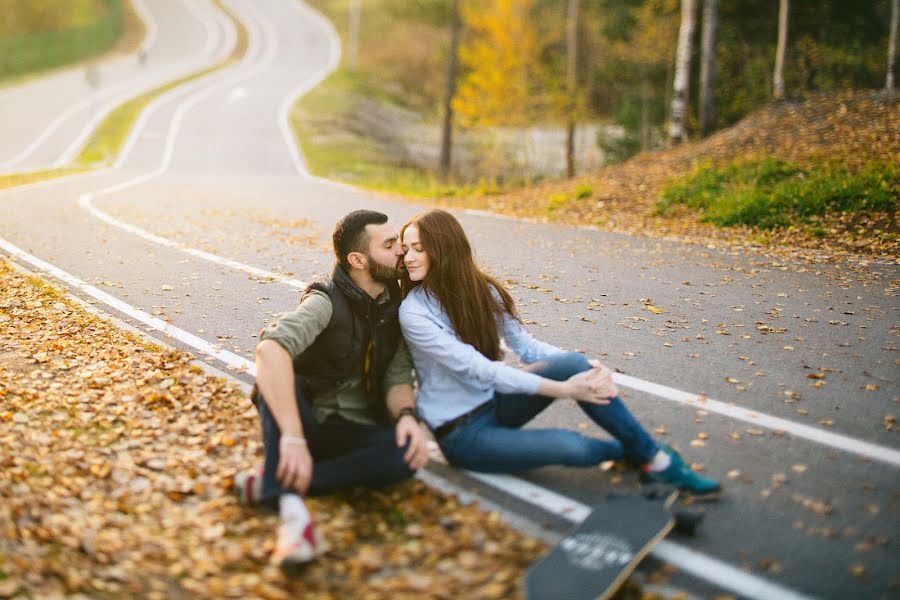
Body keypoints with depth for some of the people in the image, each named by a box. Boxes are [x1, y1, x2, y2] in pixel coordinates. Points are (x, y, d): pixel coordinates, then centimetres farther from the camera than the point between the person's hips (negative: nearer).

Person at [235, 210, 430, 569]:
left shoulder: (396, 309, 2)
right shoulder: (327, 303, -17)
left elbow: (398, 378, -1)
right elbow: (270, 349, -36)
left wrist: (407, 415, -26)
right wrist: (293, 439, -47)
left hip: (356, 434, 4)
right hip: (307, 422, -4)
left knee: (409, 453, -29)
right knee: (278, 370, -34)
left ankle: (268, 485, -27)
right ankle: (291, 507, -46)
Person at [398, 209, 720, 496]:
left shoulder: (481, 290, 0)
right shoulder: (414, 312, -18)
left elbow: (525, 344, -1)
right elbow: (478, 369, -25)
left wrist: (585, 367, -20)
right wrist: (563, 389, -29)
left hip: (496, 402, 5)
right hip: (460, 433, -5)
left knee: (574, 363, -21)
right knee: (569, 446, -28)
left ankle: (653, 457, -9)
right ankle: (630, 451, 6)